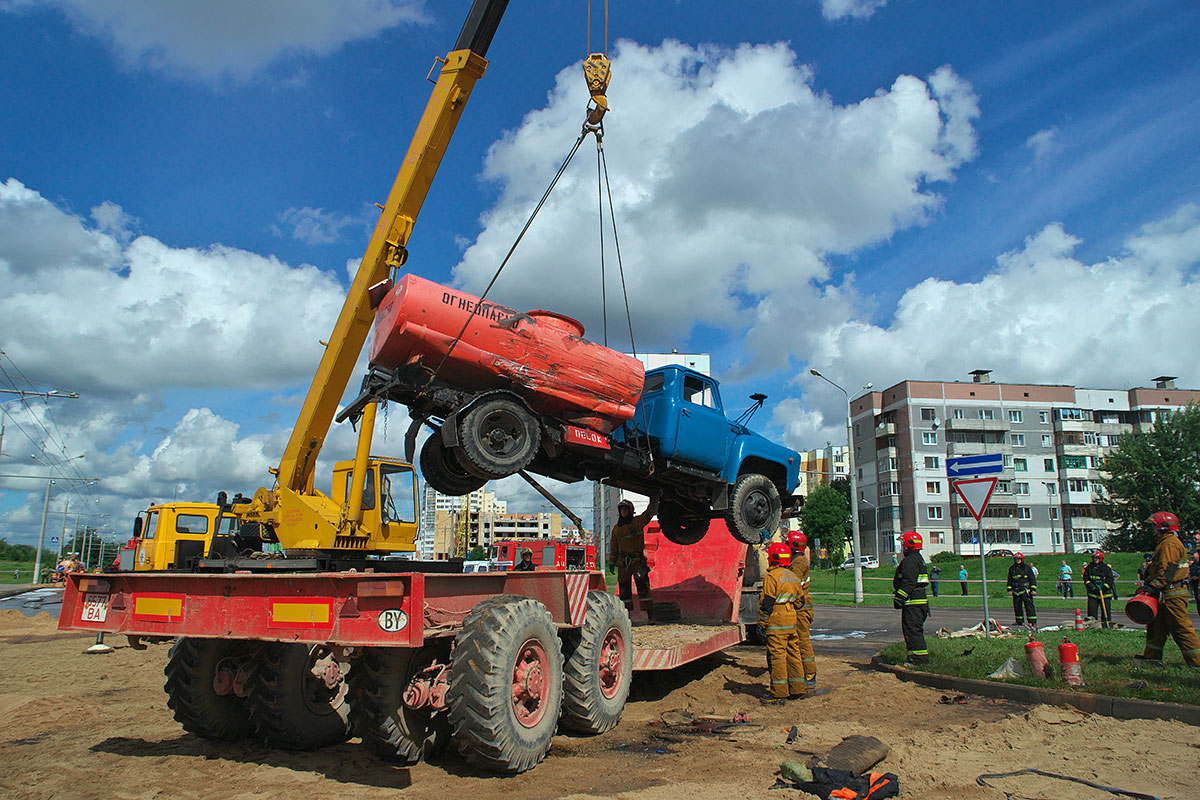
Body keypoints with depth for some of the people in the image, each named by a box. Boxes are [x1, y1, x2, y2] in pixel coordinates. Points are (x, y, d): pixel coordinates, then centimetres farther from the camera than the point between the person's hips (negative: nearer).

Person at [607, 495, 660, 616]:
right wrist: (611, 562, 14)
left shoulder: (638, 522, 3)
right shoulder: (617, 528, 14)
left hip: (637, 559, -4)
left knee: (642, 583, -12)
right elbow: (613, 546, 18)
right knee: (624, 586, 5)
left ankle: (649, 609, -12)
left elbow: (651, 511, -5)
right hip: (623, 561, 4)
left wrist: (654, 497, -14)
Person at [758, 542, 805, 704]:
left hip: (776, 623, -8)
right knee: (793, 654, 13)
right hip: (792, 622, 8)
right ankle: (797, 690, 20)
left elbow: (766, 604, -13)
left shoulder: (772, 577, -12)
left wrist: (762, 624, -8)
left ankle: (779, 694, -4)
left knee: (776, 656, -5)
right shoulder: (794, 577, 15)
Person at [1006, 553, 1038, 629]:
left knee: (1029, 605, -10)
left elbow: (1032, 579, 3)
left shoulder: (1026, 567, 2)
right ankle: (1019, 621, 18)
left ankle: (1033, 621, -10)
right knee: (1017, 606, 8)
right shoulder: (1011, 569, 14)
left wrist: (1033, 589, -4)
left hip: (1025, 590, -5)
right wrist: (1009, 589, 13)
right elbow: (1009, 580, 20)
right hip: (1016, 591, 5)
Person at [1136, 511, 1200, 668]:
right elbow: (1160, 568, 24)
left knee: (1181, 628, -6)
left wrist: (1153, 586, -23)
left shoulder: (1169, 544, -16)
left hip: (1173, 594, -11)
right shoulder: (1165, 542, 18)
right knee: (1157, 624, 13)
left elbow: (1167, 570, -23)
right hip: (1166, 593, 11)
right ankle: (1152, 655, 18)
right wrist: (1148, 583, 21)